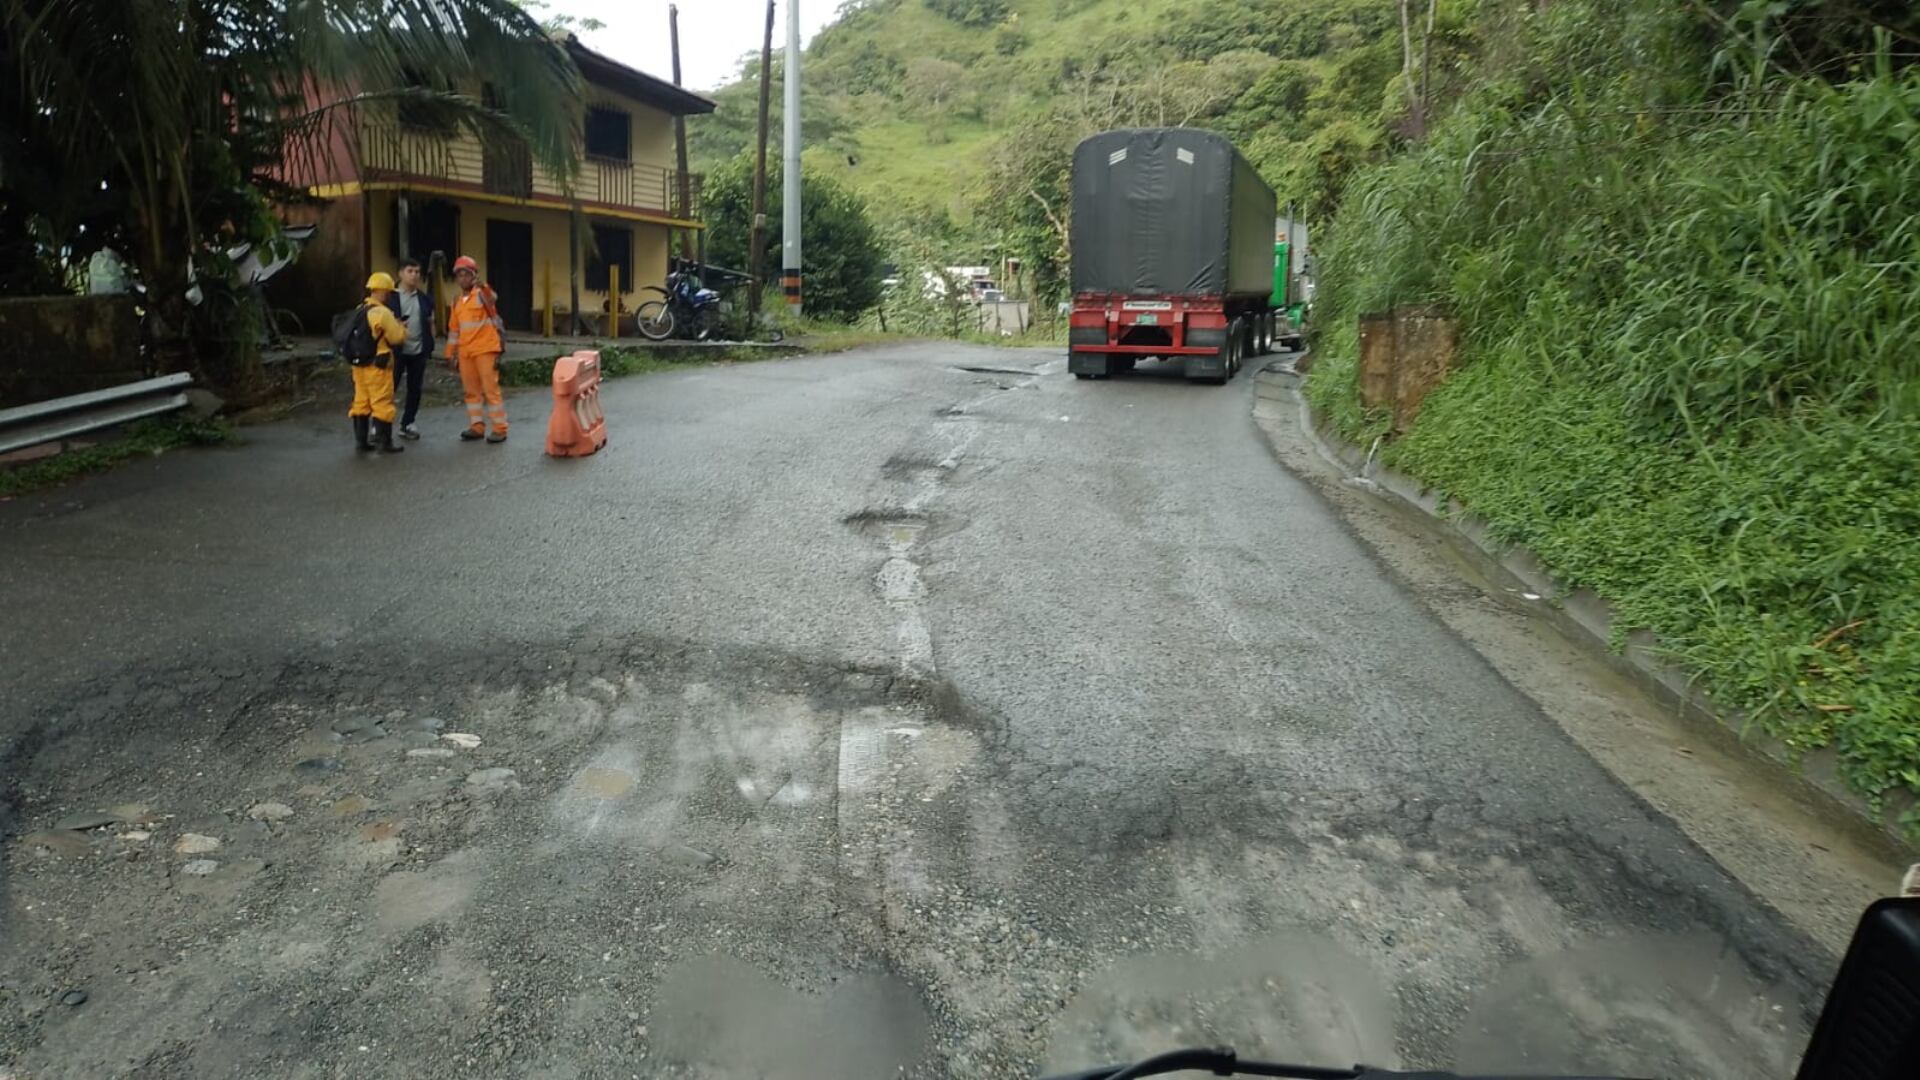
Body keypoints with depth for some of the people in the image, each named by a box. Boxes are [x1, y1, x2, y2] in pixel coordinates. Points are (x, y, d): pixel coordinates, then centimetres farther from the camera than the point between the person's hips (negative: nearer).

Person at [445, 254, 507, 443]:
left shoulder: (482, 294, -3)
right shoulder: (457, 302, 16)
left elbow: (491, 299, -29)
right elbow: (454, 329, 20)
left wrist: (483, 286, -51)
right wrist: (452, 353, 17)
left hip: (485, 350, -6)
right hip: (465, 353, 6)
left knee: (491, 389, -6)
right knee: (471, 391, 9)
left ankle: (499, 429, -3)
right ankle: (477, 426, 16)